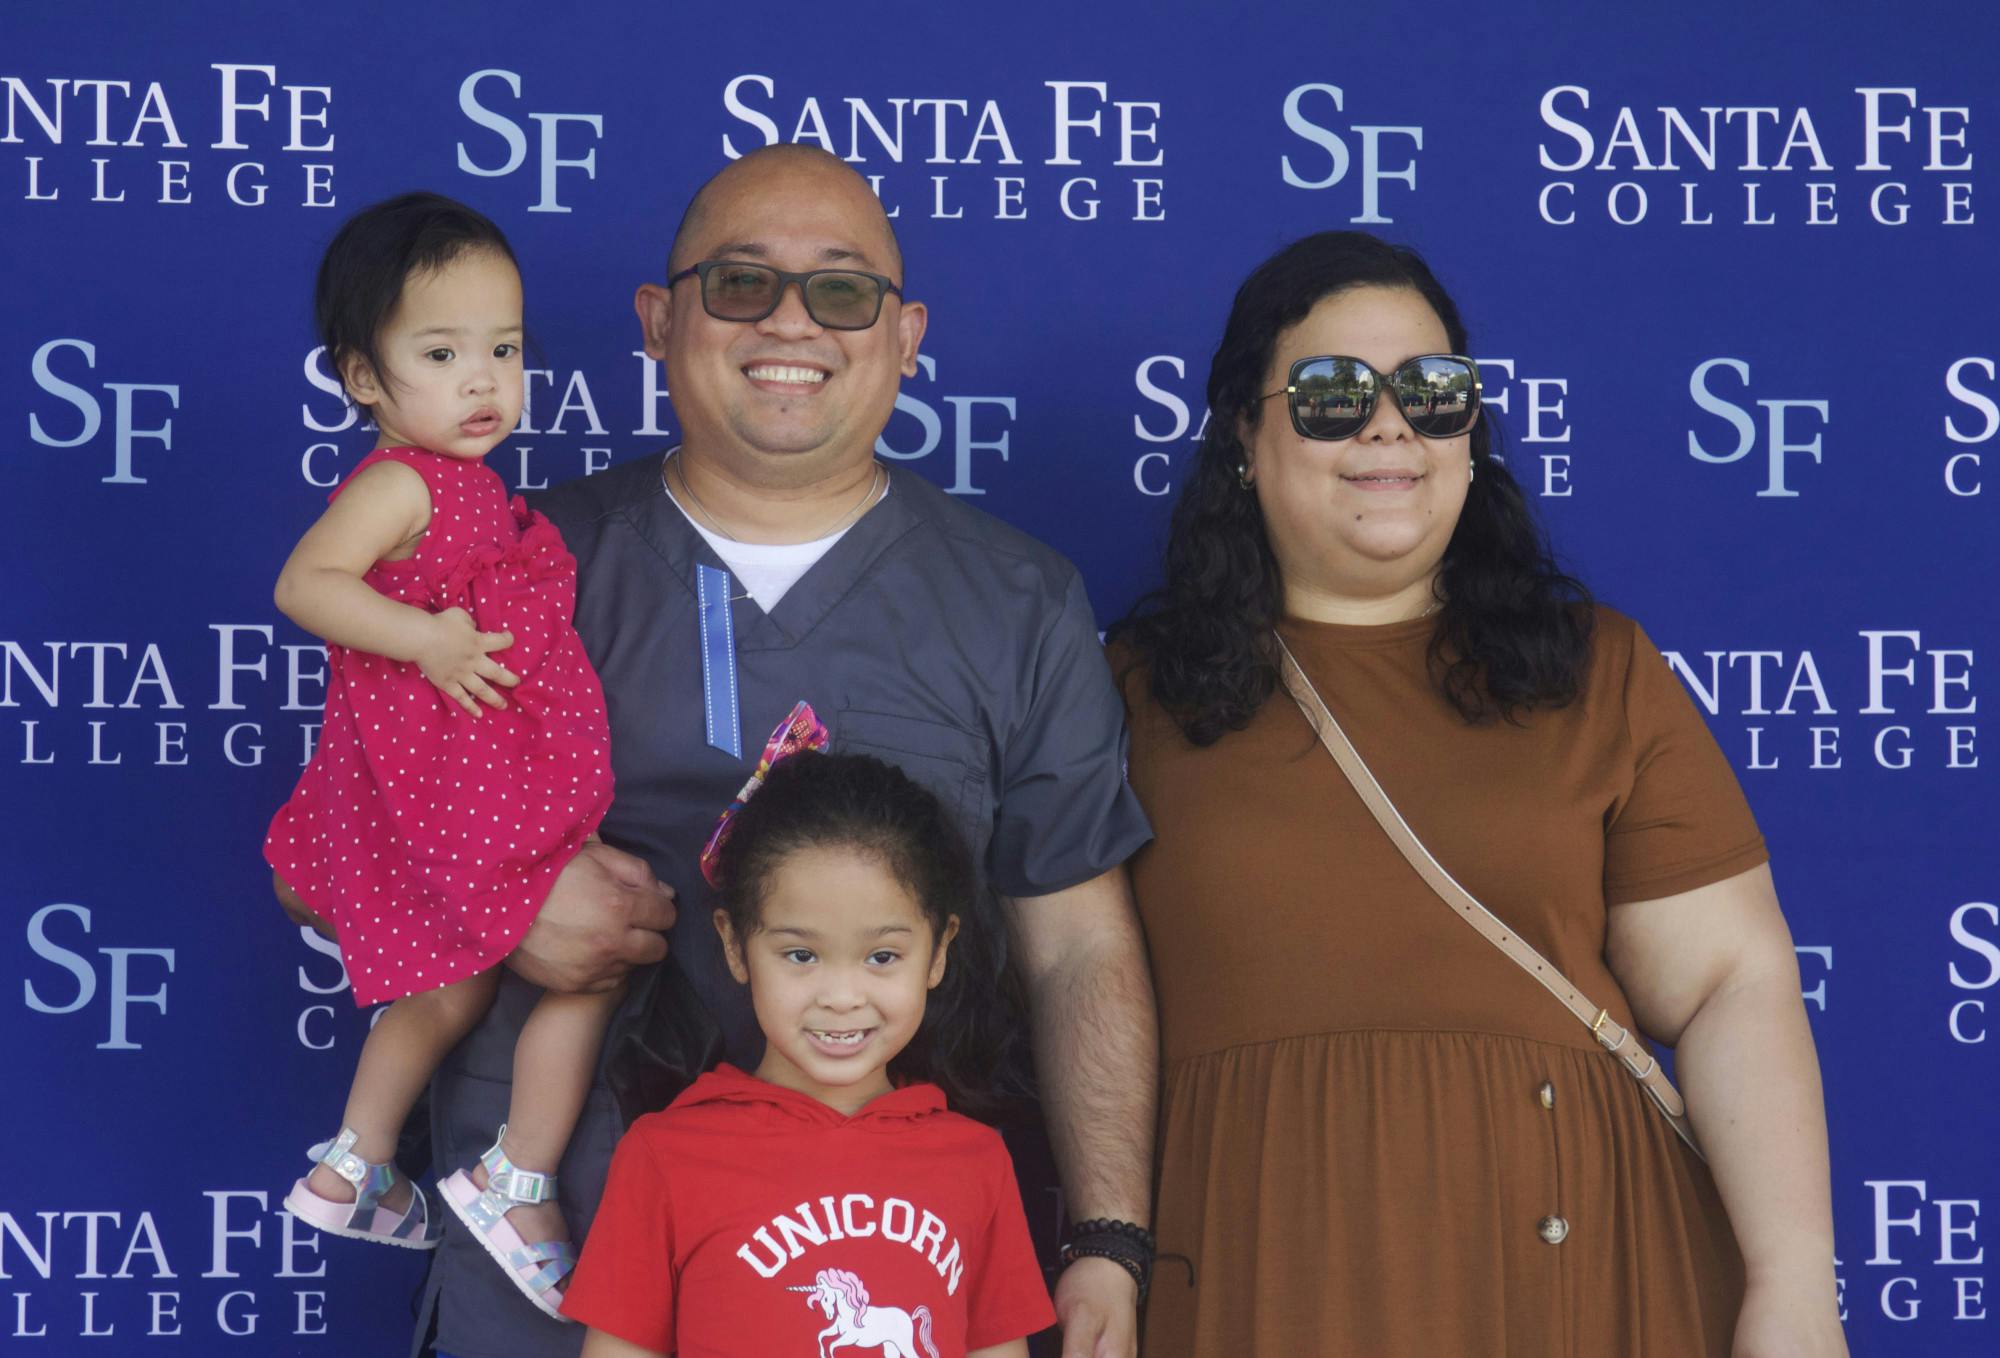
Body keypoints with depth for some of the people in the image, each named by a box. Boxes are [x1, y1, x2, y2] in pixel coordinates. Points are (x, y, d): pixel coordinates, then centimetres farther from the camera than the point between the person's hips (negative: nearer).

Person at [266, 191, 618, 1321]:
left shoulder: (463, 486, 12)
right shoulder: (400, 482, -17)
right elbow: (306, 583, -28)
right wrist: (427, 639, -30)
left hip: (497, 785, 10)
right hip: (463, 792, -10)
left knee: (457, 987, 24)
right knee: (597, 957, -4)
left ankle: (351, 1171, 38)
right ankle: (520, 1185, 4)